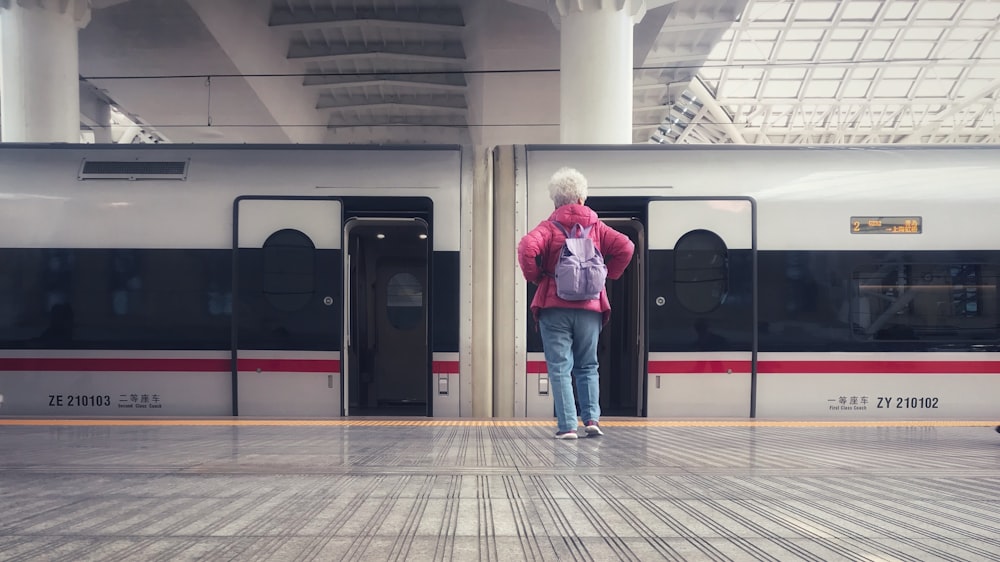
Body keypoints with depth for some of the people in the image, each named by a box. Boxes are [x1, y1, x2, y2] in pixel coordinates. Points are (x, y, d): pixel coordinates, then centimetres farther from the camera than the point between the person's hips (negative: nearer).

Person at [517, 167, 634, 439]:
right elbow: (625, 247, -5)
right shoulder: (596, 226, 7)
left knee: (560, 368, 1)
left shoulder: (549, 227, 0)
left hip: (554, 307, -2)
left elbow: (528, 247, -19)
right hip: (590, 307, 2)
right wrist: (607, 274, 7)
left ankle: (567, 425, -4)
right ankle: (592, 418, 7)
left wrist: (535, 275, -3)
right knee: (588, 366, 16)